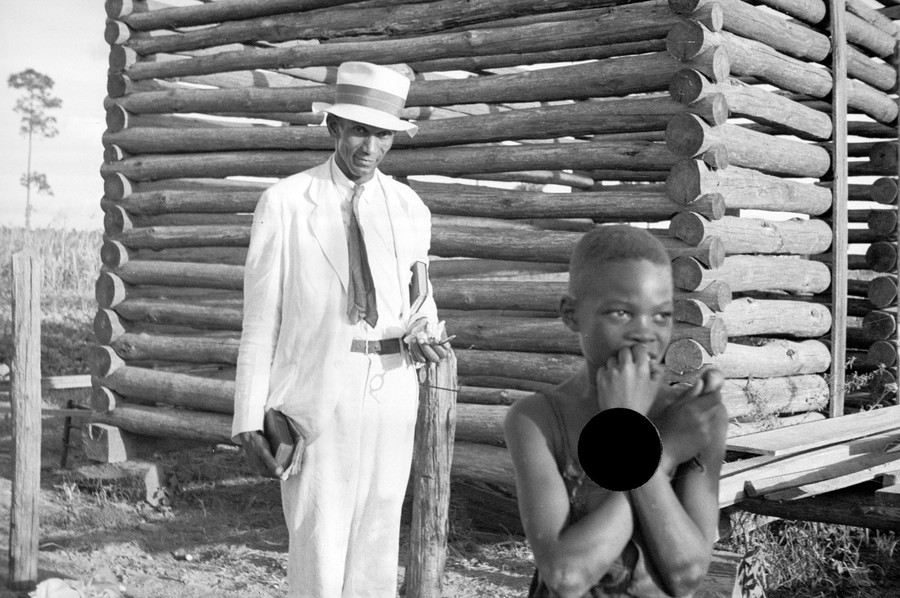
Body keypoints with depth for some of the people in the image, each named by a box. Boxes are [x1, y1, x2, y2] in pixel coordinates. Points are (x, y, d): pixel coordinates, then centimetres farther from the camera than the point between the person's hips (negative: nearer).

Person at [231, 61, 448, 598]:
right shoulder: (284, 203, -3)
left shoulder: (411, 210, 7)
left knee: (378, 549, 11)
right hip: (315, 400, -3)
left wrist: (423, 332, -5)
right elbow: (261, 319, -3)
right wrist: (249, 417, -6)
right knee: (319, 551, -2)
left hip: (391, 399, 4)